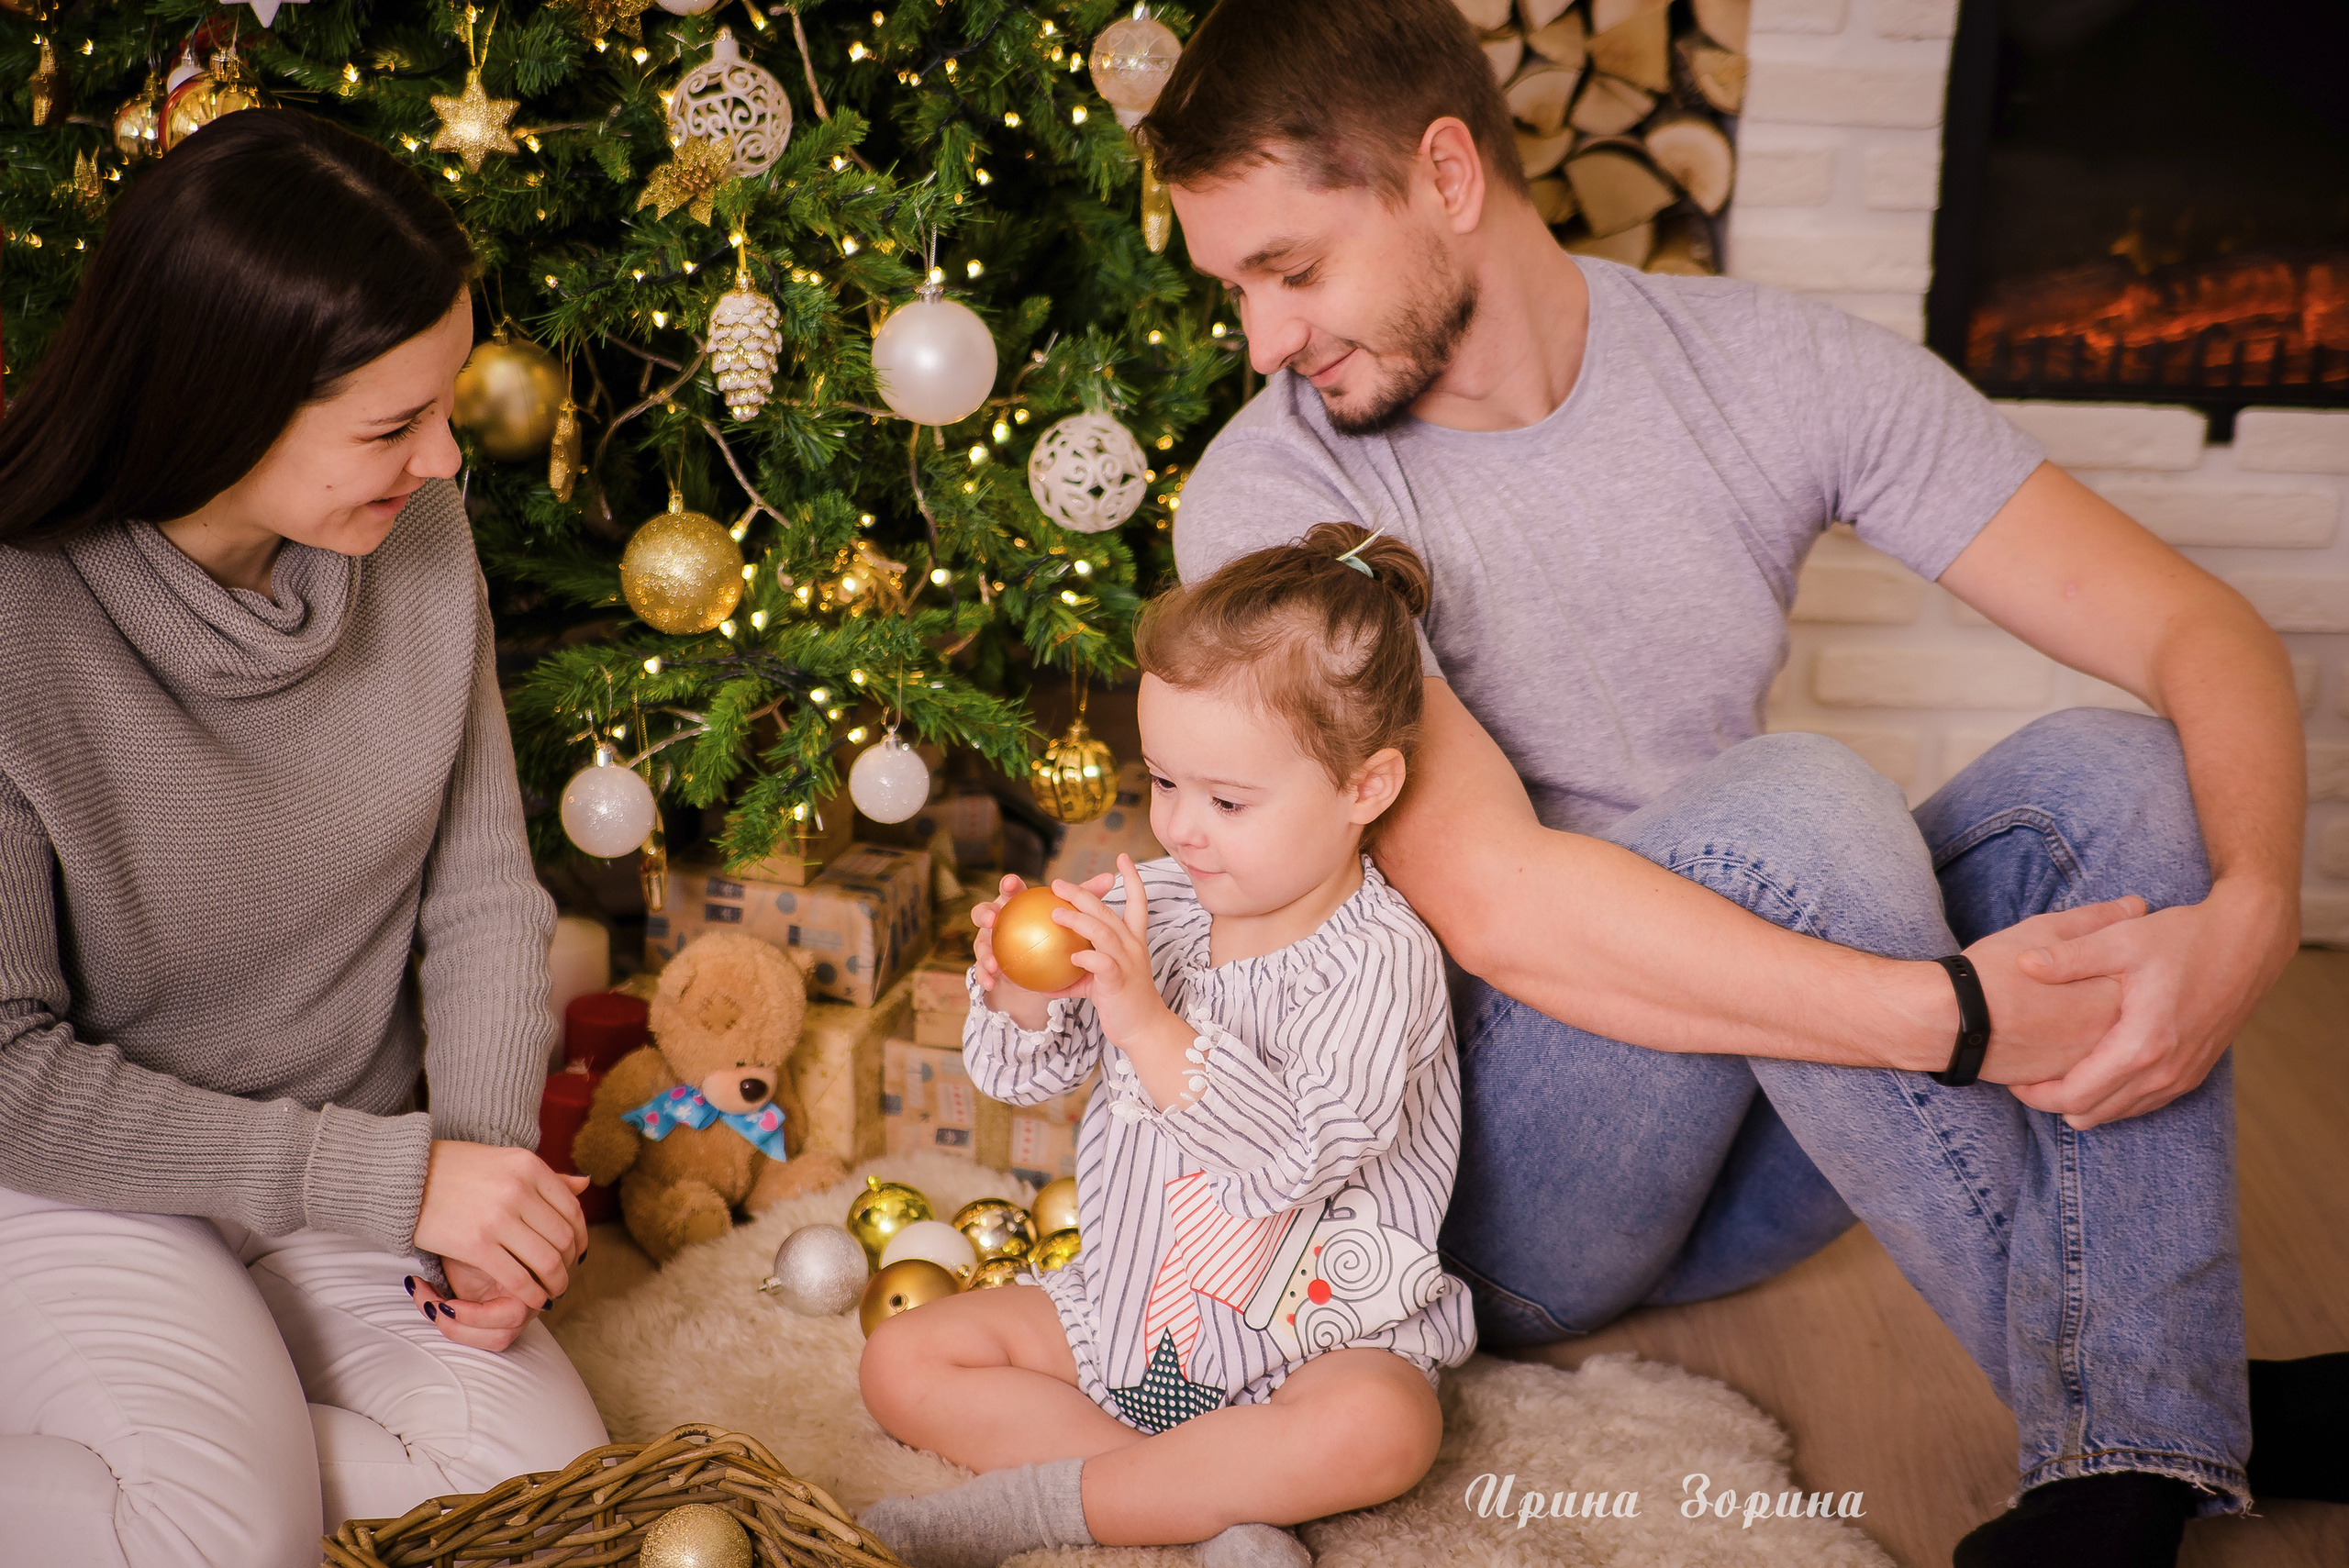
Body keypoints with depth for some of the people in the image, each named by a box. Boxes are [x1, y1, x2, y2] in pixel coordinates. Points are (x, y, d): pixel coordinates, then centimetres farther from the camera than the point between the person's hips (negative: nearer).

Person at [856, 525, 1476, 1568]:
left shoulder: (1381, 960, -19)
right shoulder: (1151, 905, -2)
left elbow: (1300, 1159, -31)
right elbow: (1022, 1076, 4)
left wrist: (1148, 1022, -37)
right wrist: (1021, 999, -19)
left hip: (1314, 1332, -6)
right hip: (1125, 1307, 6)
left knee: (1380, 1431, -35)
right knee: (902, 1363, -3)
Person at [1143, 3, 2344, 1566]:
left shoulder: (1780, 368, -4)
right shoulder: (1270, 493, -15)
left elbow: (2203, 633, -7)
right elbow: (1492, 900, -28)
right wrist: (1961, 1016, -33)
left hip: (1748, 1163, 5)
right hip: (1498, 1199, -4)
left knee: (2106, 772, -15)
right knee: (1789, 805, -29)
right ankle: (2110, 1398, -16)